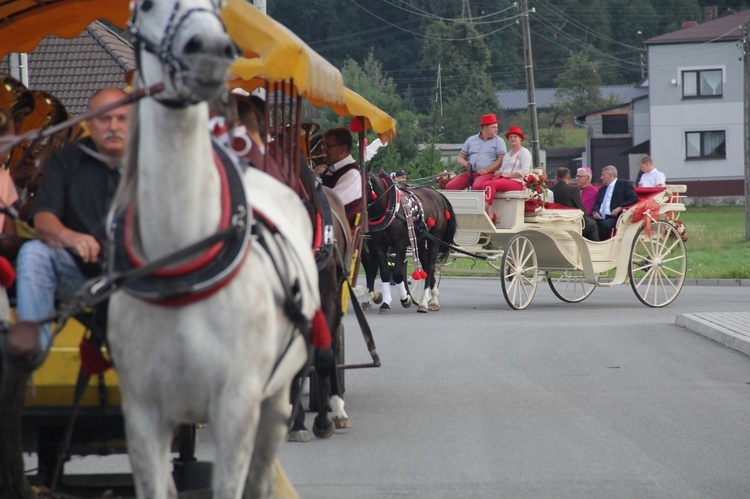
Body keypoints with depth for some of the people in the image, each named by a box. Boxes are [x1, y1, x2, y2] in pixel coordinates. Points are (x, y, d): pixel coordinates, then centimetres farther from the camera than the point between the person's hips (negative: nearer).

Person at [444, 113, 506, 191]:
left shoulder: (498, 141, 8)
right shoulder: (471, 140, 19)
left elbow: (501, 160, -4)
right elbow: (460, 157, 21)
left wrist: (486, 170, -15)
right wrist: (464, 163, -4)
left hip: (488, 173, -5)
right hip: (470, 173, 5)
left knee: (477, 186, -38)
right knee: (450, 186, -18)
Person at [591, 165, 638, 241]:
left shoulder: (624, 185, 9)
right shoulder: (602, 189, 28)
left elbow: (634, 199, -1)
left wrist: (620, 207, -13)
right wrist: (595, 212, -2)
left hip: (613, 217, -5)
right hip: (600, 217, 6)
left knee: (605, 225, -37)